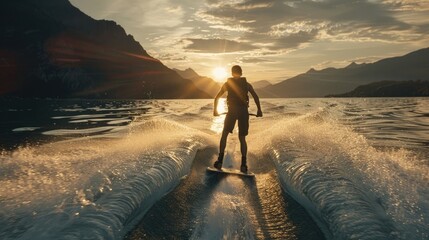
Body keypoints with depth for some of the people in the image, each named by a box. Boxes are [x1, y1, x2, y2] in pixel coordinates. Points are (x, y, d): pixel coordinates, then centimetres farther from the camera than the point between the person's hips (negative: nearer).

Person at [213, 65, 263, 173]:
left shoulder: (227, 83, 12)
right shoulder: (247, 84, 13)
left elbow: (217, 97, 10)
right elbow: (255, 96, -1)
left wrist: (215, 109, 20)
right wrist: (259, 110, 2)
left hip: (232, 111, -1)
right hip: (244, 111, 1)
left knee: (224, 135, 10)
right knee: (242, 138, 6)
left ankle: (220, 160, 1)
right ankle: (244, 164, -3)